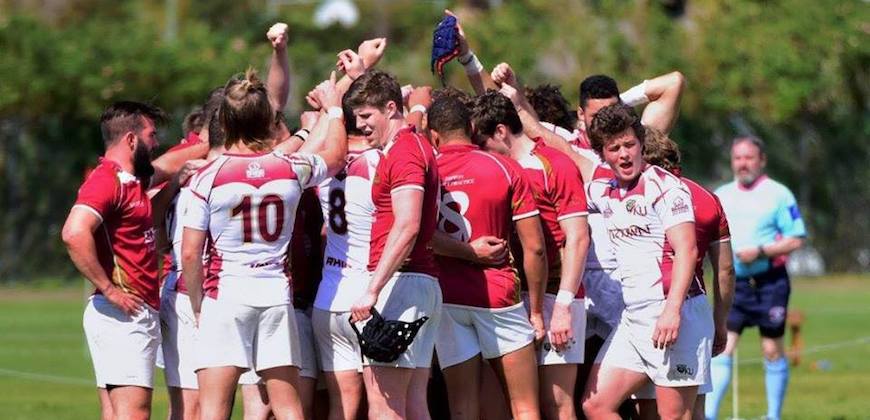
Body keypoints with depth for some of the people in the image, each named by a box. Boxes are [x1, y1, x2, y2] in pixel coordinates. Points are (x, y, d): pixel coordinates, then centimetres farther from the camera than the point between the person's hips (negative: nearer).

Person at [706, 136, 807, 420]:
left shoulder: (778, 194, -3)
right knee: (722, 346, -7)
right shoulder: (721, 196, 11)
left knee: (772, 350, 4)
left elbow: (796, 239, -7)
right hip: (733, 283, 3)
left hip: (769, 282, -3)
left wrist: (760, 251, -18)